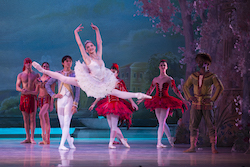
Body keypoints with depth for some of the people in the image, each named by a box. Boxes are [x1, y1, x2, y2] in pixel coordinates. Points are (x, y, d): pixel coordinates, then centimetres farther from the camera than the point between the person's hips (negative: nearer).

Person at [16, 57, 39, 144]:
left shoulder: (36, 75, 4)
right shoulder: (20, 75, 7)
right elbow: (17, 87, -1)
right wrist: (22, 90, -23)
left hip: (32, 97, -2)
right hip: (23, 97, 2)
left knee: (32, 118, -5)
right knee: (25, 118, 3)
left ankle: (32, 138, -4)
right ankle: (27, 138, 8)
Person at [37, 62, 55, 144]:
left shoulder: (50, 79, -3)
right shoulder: (39, 79, 13)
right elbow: (36, 91, 17)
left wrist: (52, 104, -13)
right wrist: (35, 103, 13)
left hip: (47, 99, -6)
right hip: (40, 99, 6)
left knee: (41, 114, -28)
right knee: (46, 120, 7)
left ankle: (43, 133, -23)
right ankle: (47, 139, 8)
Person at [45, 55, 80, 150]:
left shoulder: (74, 74, 2)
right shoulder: (58, 74, 9)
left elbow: (77, 90, 0)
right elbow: (47, 85, 17)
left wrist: (75, 104, -8)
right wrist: (53, 95, 4)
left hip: (70, 100, -3)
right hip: (60, 100, 3)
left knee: (66, 123, -14)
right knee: (62, 125, 6)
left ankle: (61, 145, -16)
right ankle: (70, 140, 28)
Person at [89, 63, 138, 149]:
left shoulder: (120, 82, -1)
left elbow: (126, 93, -4)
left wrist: (132, 103, -13)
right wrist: (94, 104, 16)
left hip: (116, 104, -5)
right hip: (108, 105, 5)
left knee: (113, 125, -6)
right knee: (111, 126, 5)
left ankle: (111, 143, -1)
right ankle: (123, 139, 18)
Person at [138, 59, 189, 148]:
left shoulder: (169, 79, 2)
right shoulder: (155, 79, 12)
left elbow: (176, 90, 3)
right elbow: (149, 91, 21)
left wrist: (183, 100, -2)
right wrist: (142, 99, 25)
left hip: (166, 101, -4)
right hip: (157, 101, 4)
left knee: (161, 122, -11)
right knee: (162, 123, 6)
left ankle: (159, 142, -13)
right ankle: (170, 138, 23)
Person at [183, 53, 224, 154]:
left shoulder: (212, 76, -1)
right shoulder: (193, 76, 11)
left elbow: (220, 87, -7)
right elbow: (185, 86, 18)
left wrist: (212, 99, -12)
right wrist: (189, 97, 3)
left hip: (207, 105, -4)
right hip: (196, 104, 4)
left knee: (210, 125, -4)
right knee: (193, 125, 0)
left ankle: (213, 147, -2)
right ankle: (192, 147, 3)